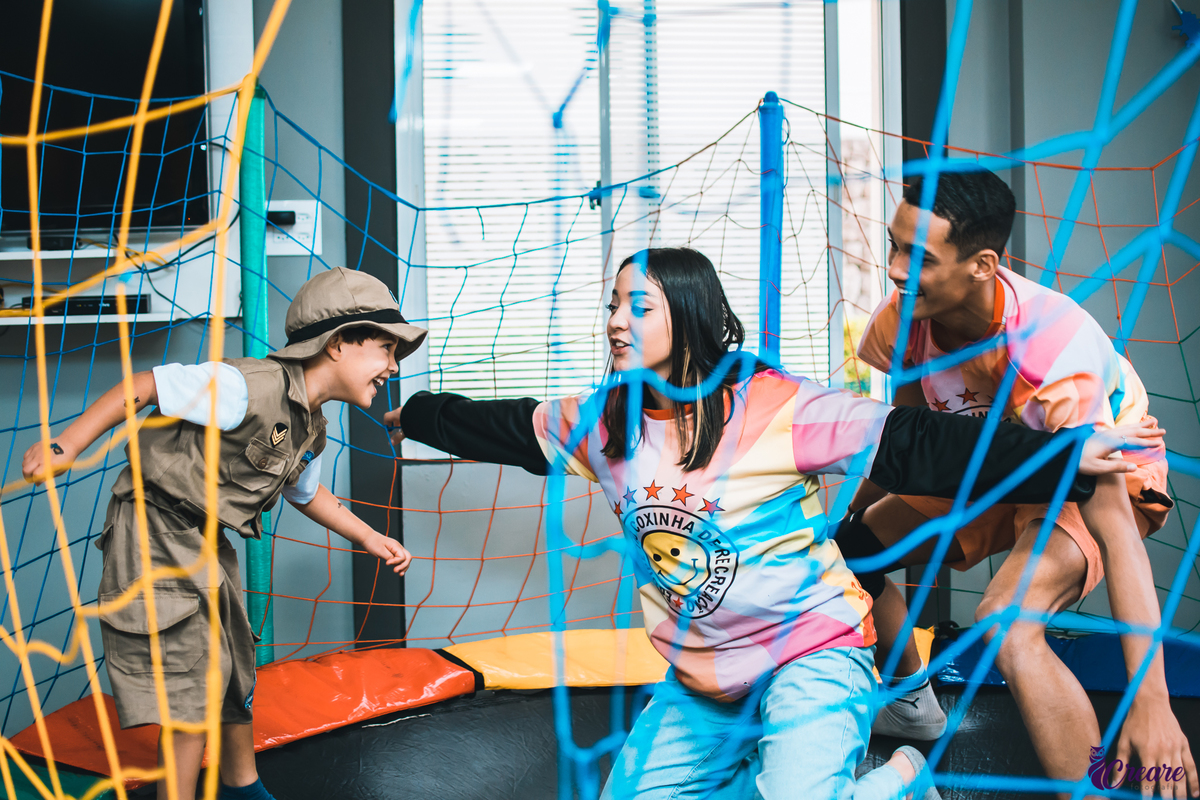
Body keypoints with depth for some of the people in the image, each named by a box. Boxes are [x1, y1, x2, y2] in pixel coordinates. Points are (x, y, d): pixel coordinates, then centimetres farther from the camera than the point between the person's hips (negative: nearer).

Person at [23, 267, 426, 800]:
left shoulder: (311, 431, 5)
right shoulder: (251, 387, -26)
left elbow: (306, 493, 23)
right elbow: (144, 388, -23)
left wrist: (369, 538, 21)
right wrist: (65, 446, -24)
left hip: (205, 546, 10)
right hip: (155, 536, -9)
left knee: (234, 675, 21)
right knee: (189, 692, -9)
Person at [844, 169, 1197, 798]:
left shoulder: (1052, 348, -39)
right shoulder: (906, 315, -20)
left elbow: (1113, 525, -39)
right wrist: (850, 517, -7)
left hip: (1105, 484, -7)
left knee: (1006, 624, -35)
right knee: (845, 547, -2)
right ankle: (913, 704, 26)